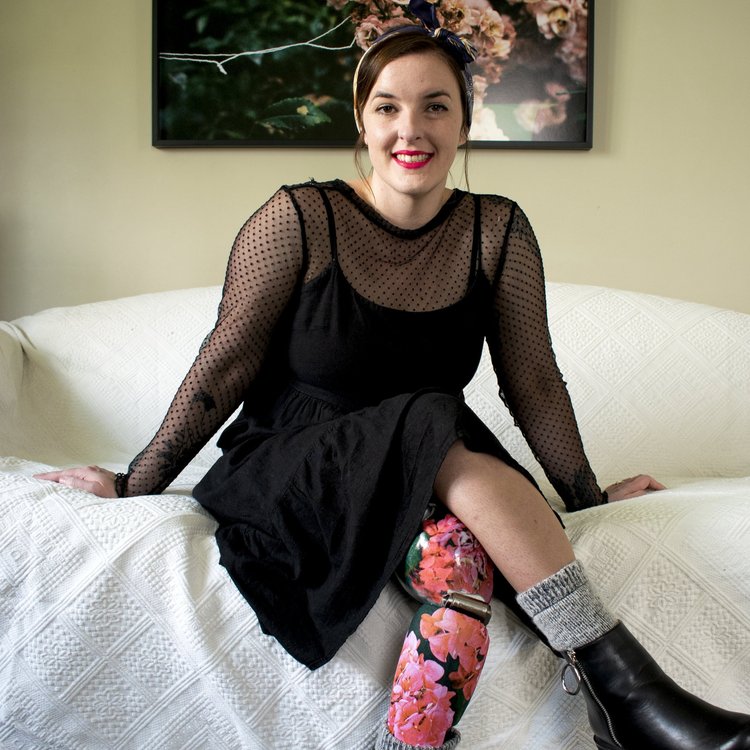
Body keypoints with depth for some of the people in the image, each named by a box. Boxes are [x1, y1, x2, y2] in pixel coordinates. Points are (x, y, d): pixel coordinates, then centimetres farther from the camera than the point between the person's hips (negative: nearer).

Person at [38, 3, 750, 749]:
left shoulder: (497, 231, 1)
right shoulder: (299, 220, -7)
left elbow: (533, 383, 4)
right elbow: (226, 363, -4)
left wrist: (589, 498, 5)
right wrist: (136, 485, -2)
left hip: (439, 478, 2)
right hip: (286, 476, -2)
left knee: (459, 551, -33)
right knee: (436, 430, -31)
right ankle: (616, 677, -30)